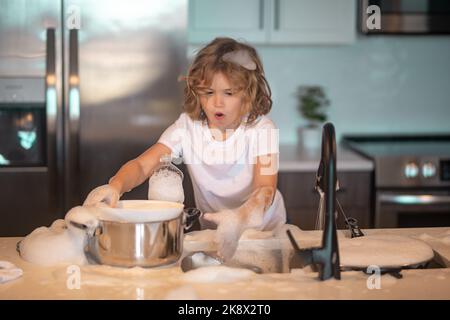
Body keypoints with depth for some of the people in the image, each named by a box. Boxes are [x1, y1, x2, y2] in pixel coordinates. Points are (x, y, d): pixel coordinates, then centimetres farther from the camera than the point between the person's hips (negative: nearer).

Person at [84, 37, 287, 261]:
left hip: (265, 230, 1)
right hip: (212, 231, 0)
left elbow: (265, 189, -30)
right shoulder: (187, 126, -8)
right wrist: (115, 186, -42)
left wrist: (241, 217, -54)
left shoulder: (262, 129, -16)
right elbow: (142, 165, -17)